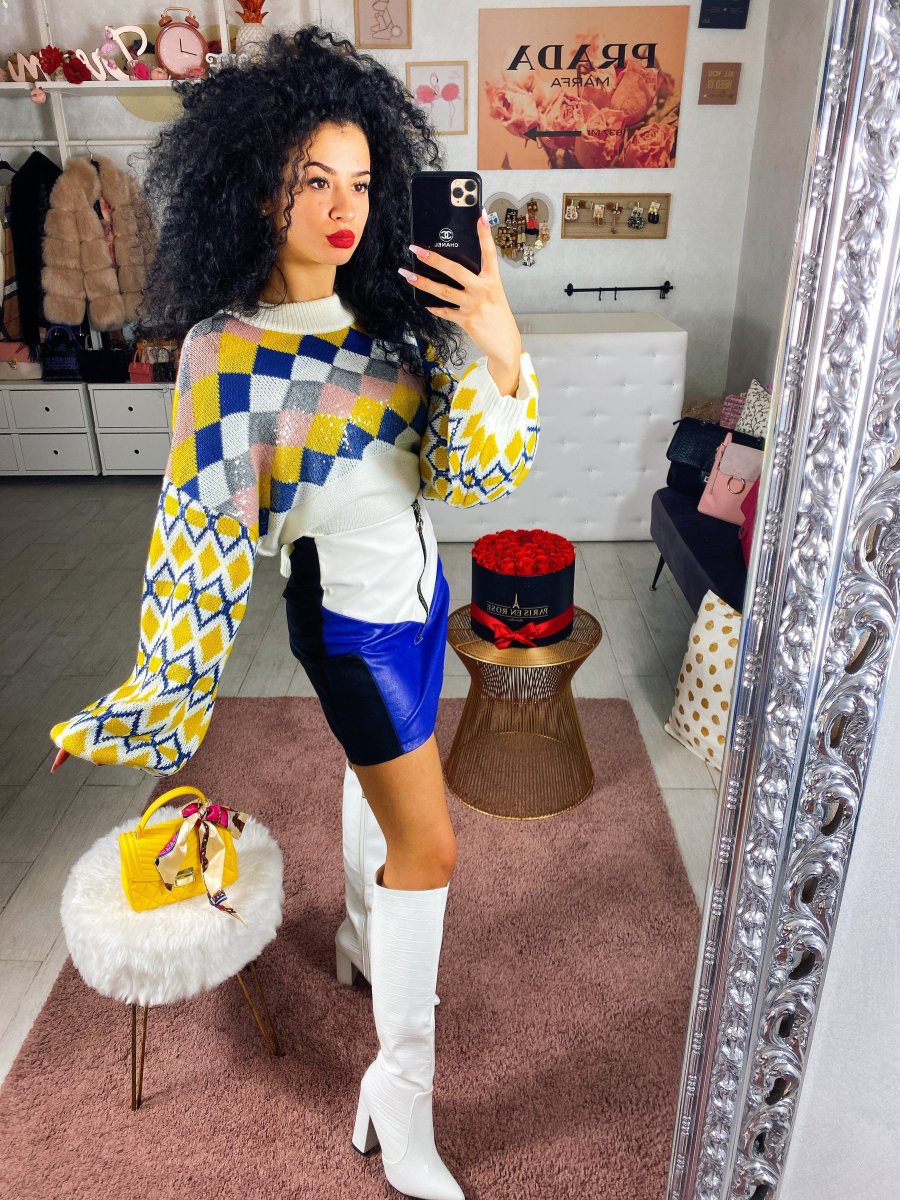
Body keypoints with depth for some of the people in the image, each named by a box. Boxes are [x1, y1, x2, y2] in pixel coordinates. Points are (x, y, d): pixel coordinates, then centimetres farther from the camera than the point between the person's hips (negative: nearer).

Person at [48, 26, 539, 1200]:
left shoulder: (389, 312, -5)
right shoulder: (227, 351, -19)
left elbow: (468, 474, -10)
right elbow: (201, 532, -18)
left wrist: (502, 352, -26)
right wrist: (162, 699, -16)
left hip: (421, 591, 6)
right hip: (351, 617, -6)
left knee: (379, 777, 25)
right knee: (429, 846, 1)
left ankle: (365, 942, 54)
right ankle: (401, 1089, 22)